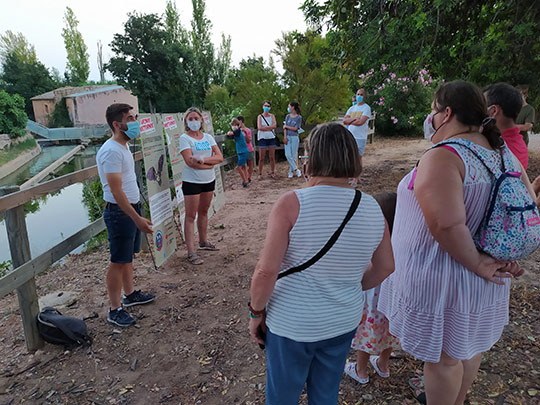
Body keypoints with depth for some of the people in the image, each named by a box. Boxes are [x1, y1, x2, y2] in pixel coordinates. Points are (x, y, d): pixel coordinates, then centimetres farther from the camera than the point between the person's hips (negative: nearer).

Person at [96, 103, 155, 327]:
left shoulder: (123, 146, 11)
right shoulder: (111, 151, -21)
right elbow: (116, 191, -24)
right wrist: (138, 219, -25)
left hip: (132, 208, 10)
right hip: (119, 212, -10)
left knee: (128, 256, 20)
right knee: (118, 261, 0)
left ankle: (130, 294, 36)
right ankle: (115, 309, 12)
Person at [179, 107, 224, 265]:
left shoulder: (208, 137, 9)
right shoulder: (184, 138, -6)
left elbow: (220, 157, -2)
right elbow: (190, 162, -18)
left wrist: (203, 160, -17)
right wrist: (210, 164, -10)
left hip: (209, 180, 6)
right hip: (192, 181, -5)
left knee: (203, 212, 17)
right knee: (191, 216, -3)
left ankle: (203, 242, 33)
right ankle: (191, 252, 0)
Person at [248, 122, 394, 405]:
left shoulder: (291, 204, -23)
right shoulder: (371, 209, -7)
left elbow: (266, 272, -23)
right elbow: (385, 267, 4)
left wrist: (256, 312, -6)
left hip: (292, 324, -4)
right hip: (343, 323, 5)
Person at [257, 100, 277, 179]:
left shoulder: (272, 116, 9)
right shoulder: (260, 116, 3)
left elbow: (274, 125, -7)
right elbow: (259, 127, -11)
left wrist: (264, 127, -13)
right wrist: (270, 127, -10)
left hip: (271, 138, 2)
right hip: (262, 138, -2)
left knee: (272, 157, 4)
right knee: (261, 158, -1)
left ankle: (272, 172, 15)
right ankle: (260, 173, 8)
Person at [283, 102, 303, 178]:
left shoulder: (299, 117, -1)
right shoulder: (288, 116, 11)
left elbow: (295, 128, -8)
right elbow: (285, 128, 4)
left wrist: (286, 126, -1)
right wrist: (285, 137, -7)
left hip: (294, 137, -4)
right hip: (287, 137, 4)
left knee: (293, 155, -1)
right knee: (288, 155, -7)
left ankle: (291, 171, 8)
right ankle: (296, 170, 1)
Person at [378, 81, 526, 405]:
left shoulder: (442, 158, -25)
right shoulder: (501, 152, 2)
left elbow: (447, 225, -34)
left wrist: (476, 263, -20)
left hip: (439, 279, -9)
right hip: (478, 282, 9)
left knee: (443, 356, 11)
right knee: (469, 345, 27)